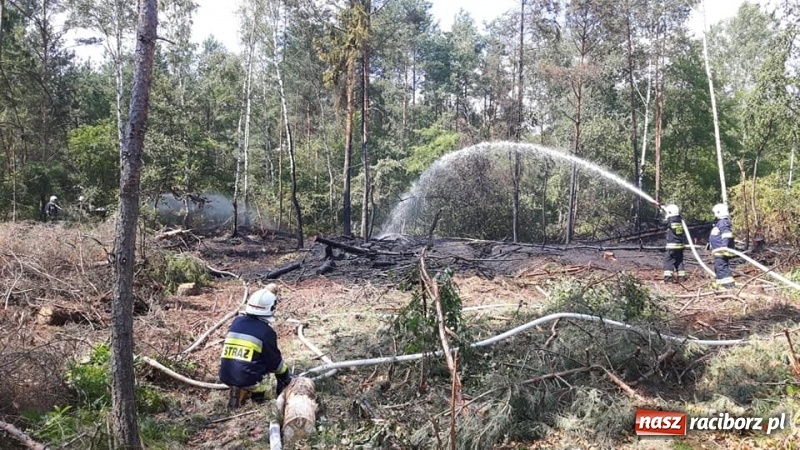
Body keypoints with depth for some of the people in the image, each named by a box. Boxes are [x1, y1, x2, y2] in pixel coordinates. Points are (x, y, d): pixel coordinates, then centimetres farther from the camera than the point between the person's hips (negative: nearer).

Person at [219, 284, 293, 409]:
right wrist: (286, 378, 20)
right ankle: (256, 391, 9)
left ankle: (240, 389, 12)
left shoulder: (236, 322, 6)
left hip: (225, 376, 5)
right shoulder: (266, 331, -6)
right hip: (247, 378, -5)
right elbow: (275, 362, 4)